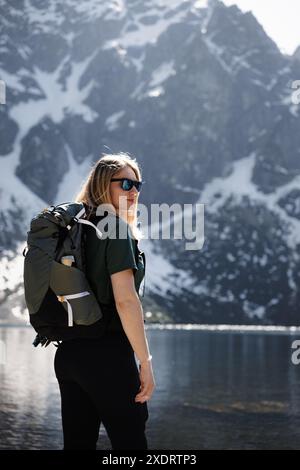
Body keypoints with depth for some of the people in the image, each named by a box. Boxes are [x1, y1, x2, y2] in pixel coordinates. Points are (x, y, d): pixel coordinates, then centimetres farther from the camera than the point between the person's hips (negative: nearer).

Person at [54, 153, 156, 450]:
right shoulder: (117, 228, -9)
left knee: (78, 442, 9)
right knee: (130, 441, -4)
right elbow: (125, 300, -17)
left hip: (68, 352, 8)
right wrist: (145, 362, -15)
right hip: (107, 352, -8)